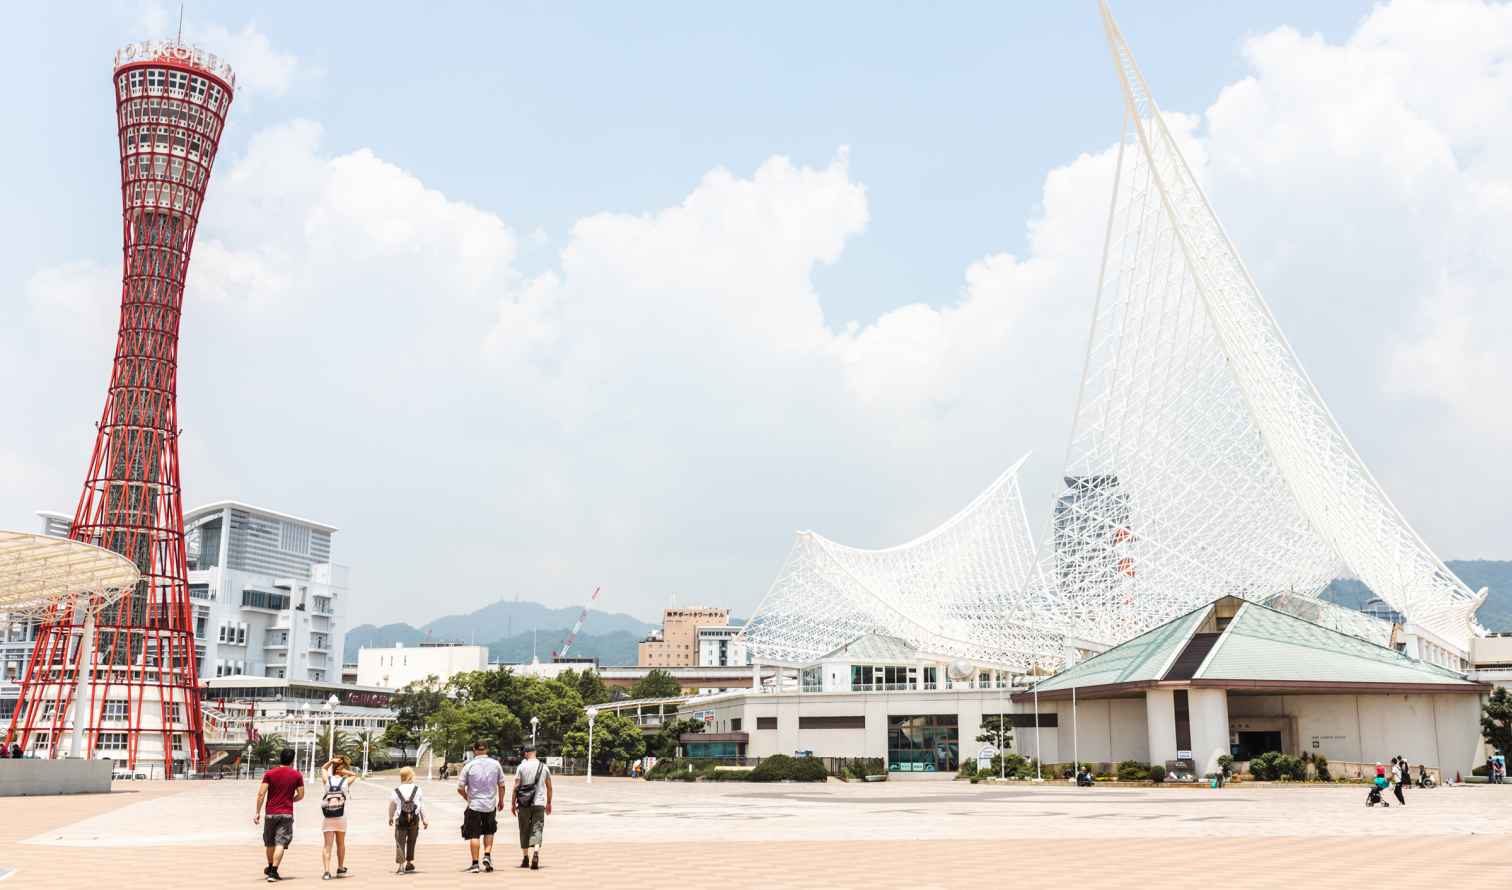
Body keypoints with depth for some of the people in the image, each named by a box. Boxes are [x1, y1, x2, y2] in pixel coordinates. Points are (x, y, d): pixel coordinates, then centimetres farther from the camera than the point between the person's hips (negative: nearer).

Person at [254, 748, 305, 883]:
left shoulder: (269, 774, 1)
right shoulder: (297, 775, 1)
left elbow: (261, 794, -6)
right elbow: (301, 795, 3)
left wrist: (257, 812, -2)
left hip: (270, 812, 2)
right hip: (287, 813, -2)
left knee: (269, 843, 19)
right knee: (280, 843, -5)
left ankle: (270, 867, 35)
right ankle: (273, 872, -14)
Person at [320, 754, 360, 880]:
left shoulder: (327, 780, 5)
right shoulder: (346, 782, 4)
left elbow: (323, 768, 24)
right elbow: (354, 775, 25)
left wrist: (332, 760, 12)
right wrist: (344, 771, 10)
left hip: (327, 818, 0)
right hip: (341, 818, 0)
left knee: (327, 844, -2)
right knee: (340, 844, 15)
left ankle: (327, 871, -14)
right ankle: (340, 869, 26)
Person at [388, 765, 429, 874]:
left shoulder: (396, 791, -1)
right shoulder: (417, 790, 0)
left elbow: (392, 806, 7)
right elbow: (422, 806, 2)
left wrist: (390, 818, 24)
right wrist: (424, 819, 10)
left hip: (400, 820, -1)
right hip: (414, 820, 1)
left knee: (400, 842, -1)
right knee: (411, 842, 16)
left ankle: (399, 864, -15)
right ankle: (410, 863, 23)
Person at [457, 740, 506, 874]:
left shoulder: (469, 765, -8)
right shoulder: (495, 764, -1)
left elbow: (460, 788, -7)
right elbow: (501, 785, 4)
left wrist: (467, 798, 12)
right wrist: (501, 800, 18)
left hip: (474, 806, -2)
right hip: (490, 805, 2)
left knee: (474, 835, 6)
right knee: (489, 832, 20)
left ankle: (475, 864, 5)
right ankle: (487, 855, 4)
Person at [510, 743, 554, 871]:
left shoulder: (522, 767, -2)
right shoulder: (544, 767, 6)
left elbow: (516, 787, -4)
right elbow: (549, 787, 12)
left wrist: (513, 803, 3)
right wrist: (549, 803, 23)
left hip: (524, 804, -1)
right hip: (539, 803, 1)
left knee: (524, 831, 11)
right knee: (537, 829, -1)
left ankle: (525, 858, 17)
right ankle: (536, 852, -25)